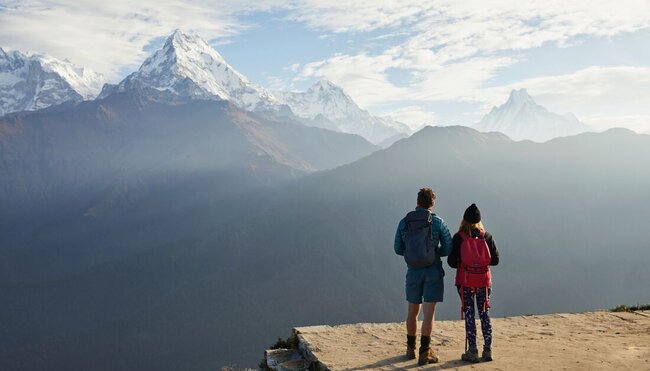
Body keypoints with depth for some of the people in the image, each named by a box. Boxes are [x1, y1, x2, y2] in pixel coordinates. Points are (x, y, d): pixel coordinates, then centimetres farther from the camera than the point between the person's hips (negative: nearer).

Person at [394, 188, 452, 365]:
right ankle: (425, 352, 3)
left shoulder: (404, 222, 0)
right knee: (429, 313, 1)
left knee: (412, 312, 16)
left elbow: (398, 249, 5)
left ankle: (411, 349, 27)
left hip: (413, 271, 3)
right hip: (433, 271, -2)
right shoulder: (437, 222, -6)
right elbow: (448, 248, -4)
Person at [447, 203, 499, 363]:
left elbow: (451, 262, -9)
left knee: (469, 315, 6)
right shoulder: (487, 236, -2)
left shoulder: (459, 237, -9)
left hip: (465, 282, -2)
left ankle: (472, 351, 6)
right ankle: (487, 350, 15)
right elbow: (495, 260, 1)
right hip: (484, 281, 2)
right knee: (485, 314, 13)